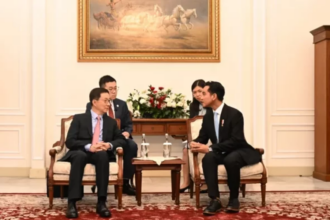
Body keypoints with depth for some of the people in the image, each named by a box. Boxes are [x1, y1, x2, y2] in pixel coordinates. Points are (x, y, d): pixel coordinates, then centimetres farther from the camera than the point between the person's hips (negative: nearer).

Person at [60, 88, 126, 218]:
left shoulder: (111, 122, 18)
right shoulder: (79, 118, 7)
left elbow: (121, 140, 12)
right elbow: (70, 141, -4)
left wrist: (110, 145, -12)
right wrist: (89, 146, -23)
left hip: (101, 154, 2)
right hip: (80, 152, -2)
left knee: (102, 154, -35)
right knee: (80, 155, -39)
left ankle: (101, 202, -37)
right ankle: (72, 203, -42)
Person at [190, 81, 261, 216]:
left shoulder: (234, 114, -17)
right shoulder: (208, 116, 4)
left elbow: (235, 141, -24)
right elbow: (202, 137, 10)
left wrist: (210, 148, -30)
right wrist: (195, 144, -17)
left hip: (238, 152, -5)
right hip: (220, 154, 5)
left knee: (231, 160, -39)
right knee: (208, 158, -30)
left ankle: (234, 198, -18)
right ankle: (215, 200, -31)